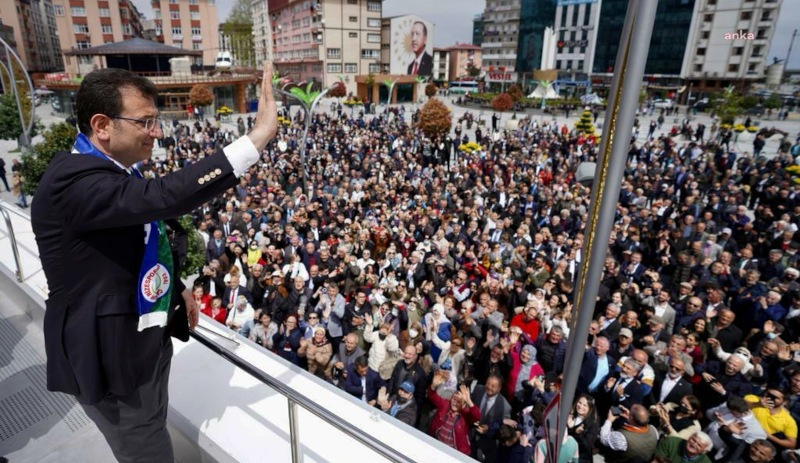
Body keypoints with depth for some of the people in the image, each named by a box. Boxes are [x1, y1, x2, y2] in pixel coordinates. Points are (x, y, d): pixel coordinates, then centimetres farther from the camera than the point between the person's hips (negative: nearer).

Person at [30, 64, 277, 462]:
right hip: (112, 356, -9)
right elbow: (162, 197, -44)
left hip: (144, 340, 9)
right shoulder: (73, 180, -28)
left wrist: (177, 288, 16)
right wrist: (258, 136, -45)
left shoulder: (112, 170, 4)